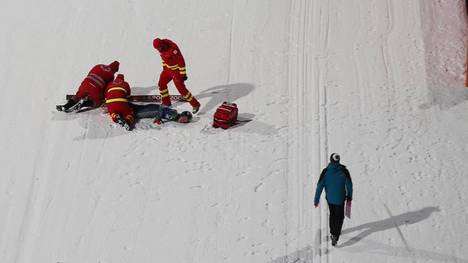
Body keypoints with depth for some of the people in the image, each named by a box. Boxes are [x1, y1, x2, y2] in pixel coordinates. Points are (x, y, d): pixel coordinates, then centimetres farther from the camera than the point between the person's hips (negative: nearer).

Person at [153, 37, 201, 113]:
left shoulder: (172, 48, -31)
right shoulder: (161, 47, -6)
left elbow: (181, 61, -26)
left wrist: (183, 74, -22)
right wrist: (164, 67, 21)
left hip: (176, 69, -8)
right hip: (168, 69, 8)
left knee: (181, 89, -10)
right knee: (161, 84, 14)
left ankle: (195, 105, 0)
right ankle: (166, 102, 33)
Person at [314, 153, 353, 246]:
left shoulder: (326, 171, -11)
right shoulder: (344, 171, -14)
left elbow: (320, 186, -10)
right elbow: (349, 185, -6)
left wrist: (316, 199, -4)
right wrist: (350, 196, 9)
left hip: (329, 198, 2)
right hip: (340, 199, -2)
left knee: (332, 215, 24)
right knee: (339, 217, 10)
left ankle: (333, 233, 40)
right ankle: (335, 236, -6)